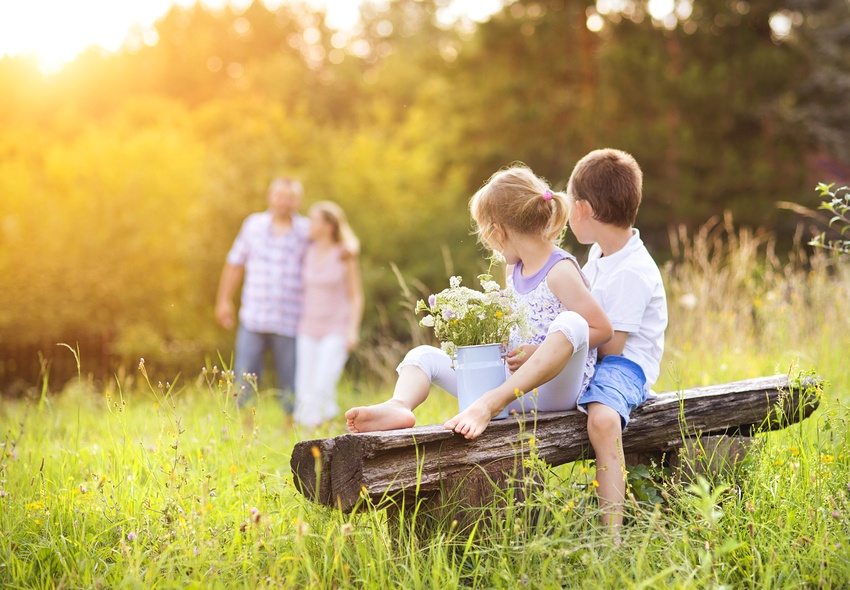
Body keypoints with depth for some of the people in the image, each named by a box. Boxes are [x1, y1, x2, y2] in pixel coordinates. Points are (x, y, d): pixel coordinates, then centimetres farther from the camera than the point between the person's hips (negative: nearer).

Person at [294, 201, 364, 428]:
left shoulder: (346, 256, -9)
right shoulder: (308, 252, 4)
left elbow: (356, 296, -4)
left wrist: (352, 330, -17)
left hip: (336, 330, -5)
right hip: (310, 329, 5)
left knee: (321, 388, -18)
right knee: (304, 393, -2)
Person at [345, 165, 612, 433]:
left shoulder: (560, 271, -9)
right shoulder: (515, 270, 14)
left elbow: (603, 329, -12)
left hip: (554, 387, -7)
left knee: (571, 322, -35)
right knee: (424, 355, 0)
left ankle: (493, 402, -45)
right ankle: (399, 407, -33)